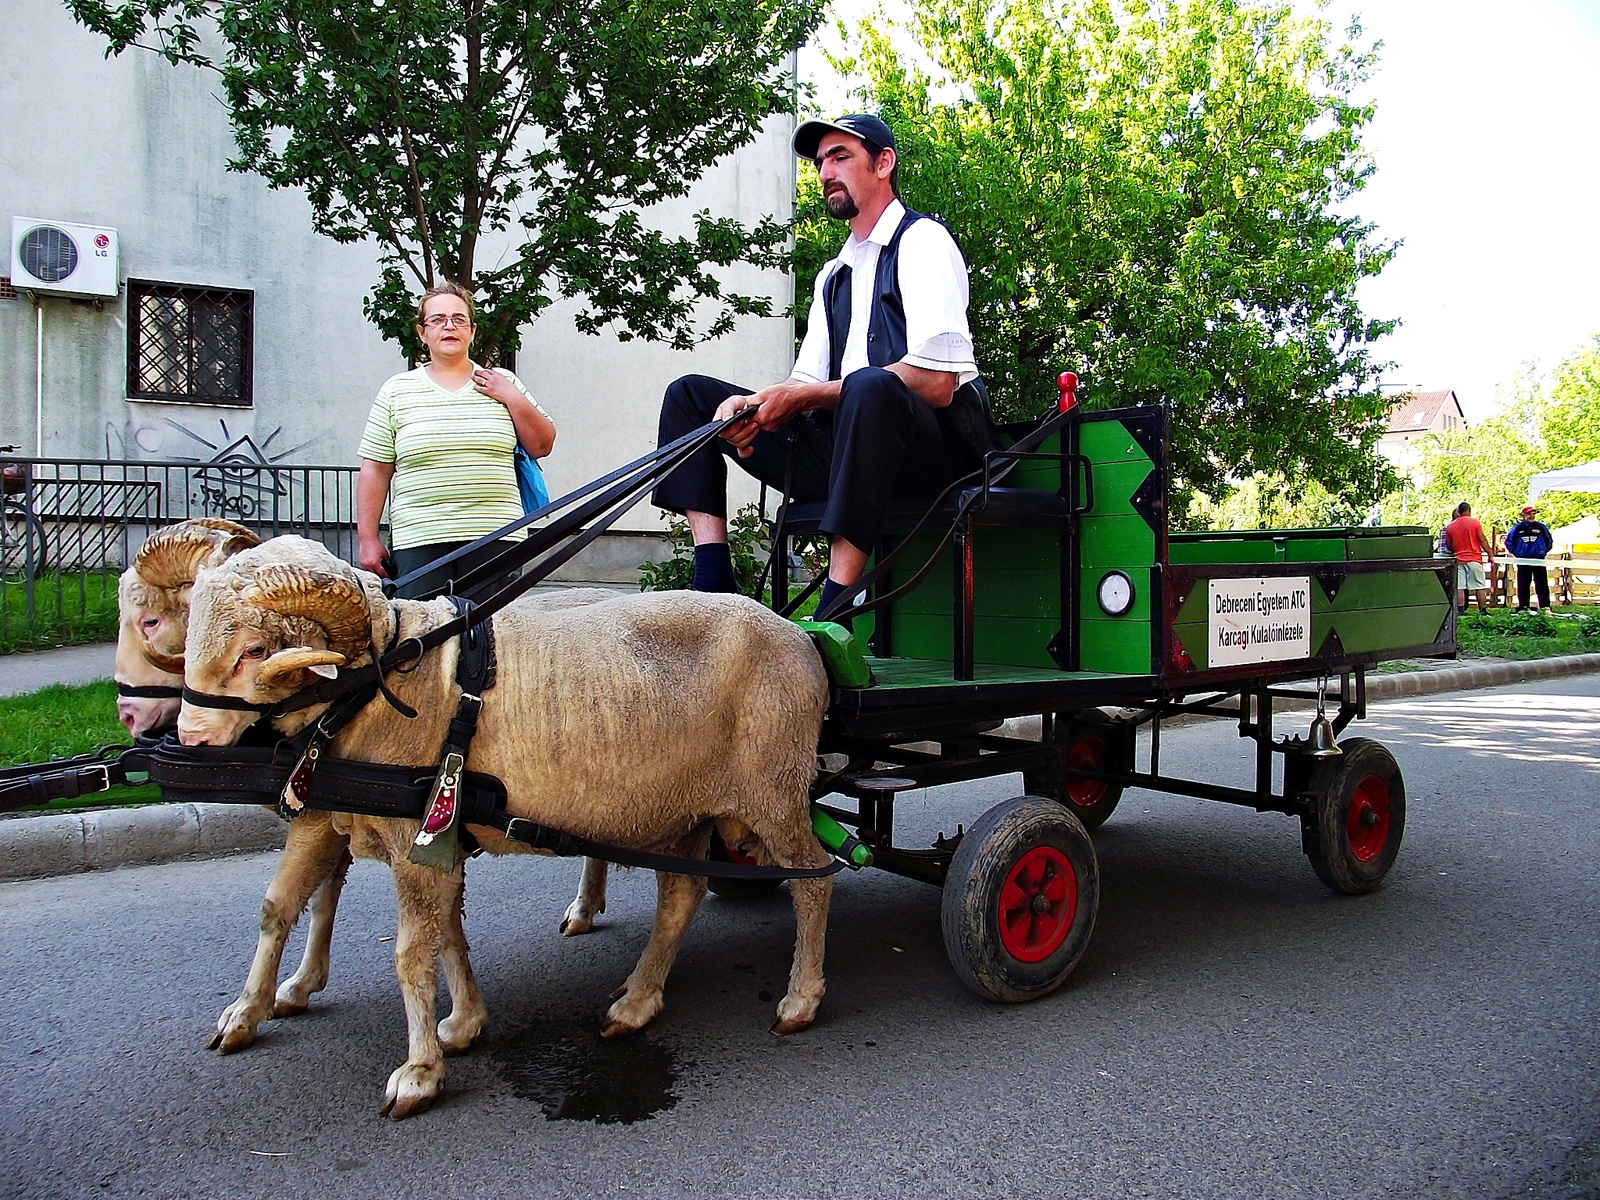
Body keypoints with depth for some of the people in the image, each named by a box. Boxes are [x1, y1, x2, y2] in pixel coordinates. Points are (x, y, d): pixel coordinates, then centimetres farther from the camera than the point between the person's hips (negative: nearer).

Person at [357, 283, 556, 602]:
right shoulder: (396, 391, 10)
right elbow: (375, 470, 8)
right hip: (418, 540, 0)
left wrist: (513, 398, -1)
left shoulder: (504, 383, 13)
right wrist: (368, 539, 3)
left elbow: (542, 446, 11)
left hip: (494, 538, 1)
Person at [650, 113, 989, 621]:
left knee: (868, 388, -41)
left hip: (932, 445, -8)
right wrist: (752, 407, -9)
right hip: (844, 445, 8)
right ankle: (712, 591, -12)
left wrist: (804, 396, -15)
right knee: (689, 394, 5)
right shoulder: (833, 274, 23)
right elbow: (804, 381, 15)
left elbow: (936, 384, -16)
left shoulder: (922, 240, -2)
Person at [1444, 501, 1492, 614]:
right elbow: (1482, 540, -5)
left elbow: (1449, 546, 10)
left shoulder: (1450, 526, 6)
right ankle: (1483, 609, 3)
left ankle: (1461, 610, -2)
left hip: (1458, 560, 3)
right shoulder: (1474, 522, -4)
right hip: (1474, 559, -3)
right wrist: (1489, 554, 3)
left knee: (1459, 587, 1)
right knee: (1480, 586, 2)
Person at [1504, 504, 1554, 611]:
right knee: (1523, 585, 2)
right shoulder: (1517, 528, 5)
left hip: (1539, 560, 0)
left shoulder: (1541, 527, 8)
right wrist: (1515, 553, 3)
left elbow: (1549, 540, 17)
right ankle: (1523, 607, 7)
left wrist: (1544, 551, 5)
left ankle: (1545, 606, 2)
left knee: (1542, 584, -1)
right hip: (1522, 561, 0)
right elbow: (1508, 542, 12)